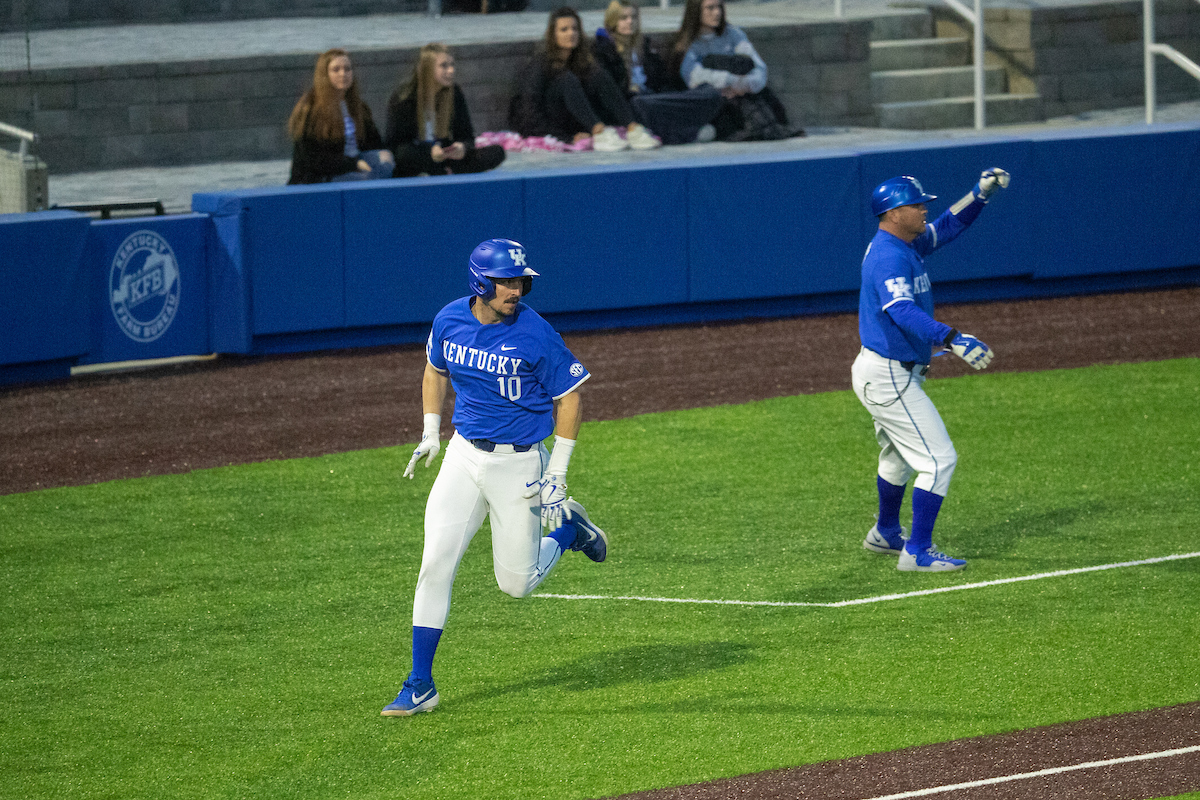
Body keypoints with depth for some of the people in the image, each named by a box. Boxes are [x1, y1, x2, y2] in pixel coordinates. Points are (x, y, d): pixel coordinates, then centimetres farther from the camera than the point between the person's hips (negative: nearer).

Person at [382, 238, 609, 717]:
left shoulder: (535, 335, -17)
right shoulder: (449, 321, -4)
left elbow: (568, 396, -8)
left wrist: (557, 476, -10)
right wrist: (430, 433, 7)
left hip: (518, 462, -3)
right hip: (464, 455, 3)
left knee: (516, 583, 2)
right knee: (435, 564, -8)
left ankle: (567, 529, 34)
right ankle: (420, 686, -1)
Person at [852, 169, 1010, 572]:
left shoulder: (907, 244, 7)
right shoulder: (889, 257, -24)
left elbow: (947, 227, 20)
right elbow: (904, 313, -39)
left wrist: (980, 193, 5)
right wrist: (953, 339, -51)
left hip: (886, 371, 11)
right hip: (888, 377, -11)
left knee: (900, 455, 29)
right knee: (938, 459, -11)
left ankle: (885, 533, 48)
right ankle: (917, 553, -9)